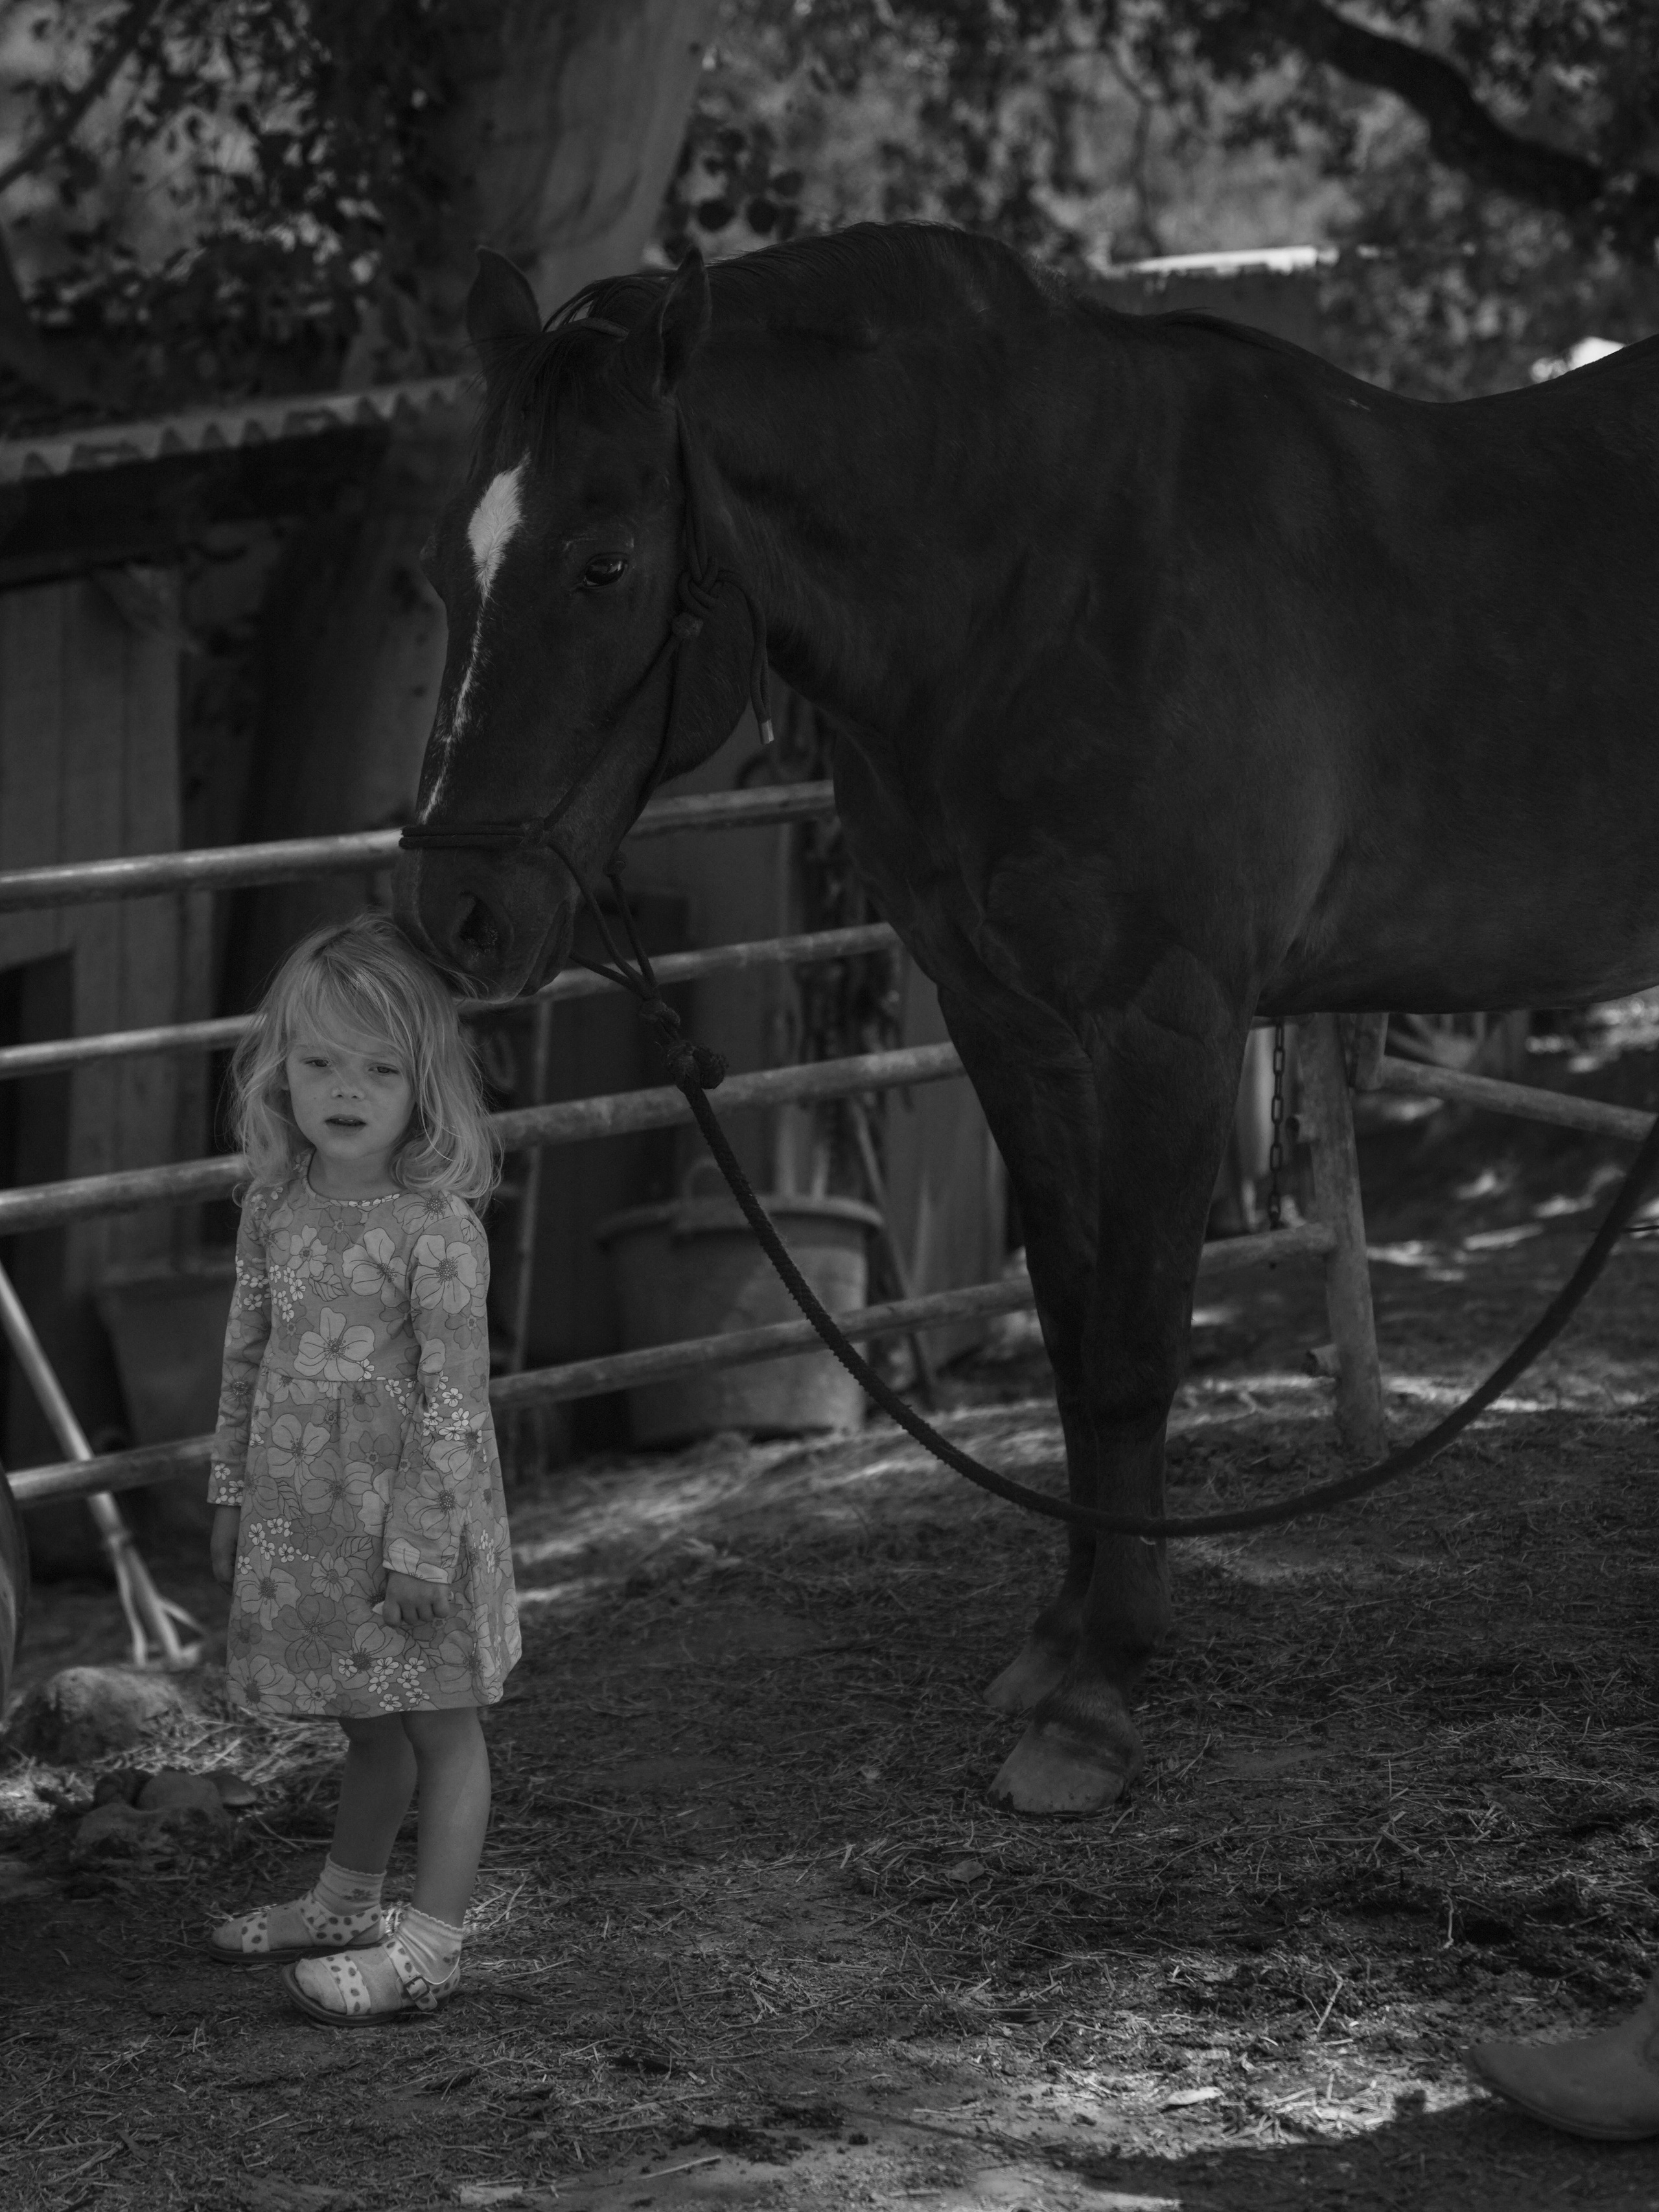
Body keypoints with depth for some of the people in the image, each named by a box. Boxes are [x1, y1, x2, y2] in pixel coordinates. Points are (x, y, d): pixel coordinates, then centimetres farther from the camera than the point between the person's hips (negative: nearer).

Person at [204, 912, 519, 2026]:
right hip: (304, 1511, 6)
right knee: (368, 1723, 21)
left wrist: (421, 1544, -19)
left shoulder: (437, 1228, -18)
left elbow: (453, 1399, -18)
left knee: (440, 1723, 5)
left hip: (414, 1512, -6)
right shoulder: (277, 1204, 2)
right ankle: (346, 1903, 36)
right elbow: (248, 1355, 12)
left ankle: (432, 1943, 10)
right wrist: (233, 1492, 13)